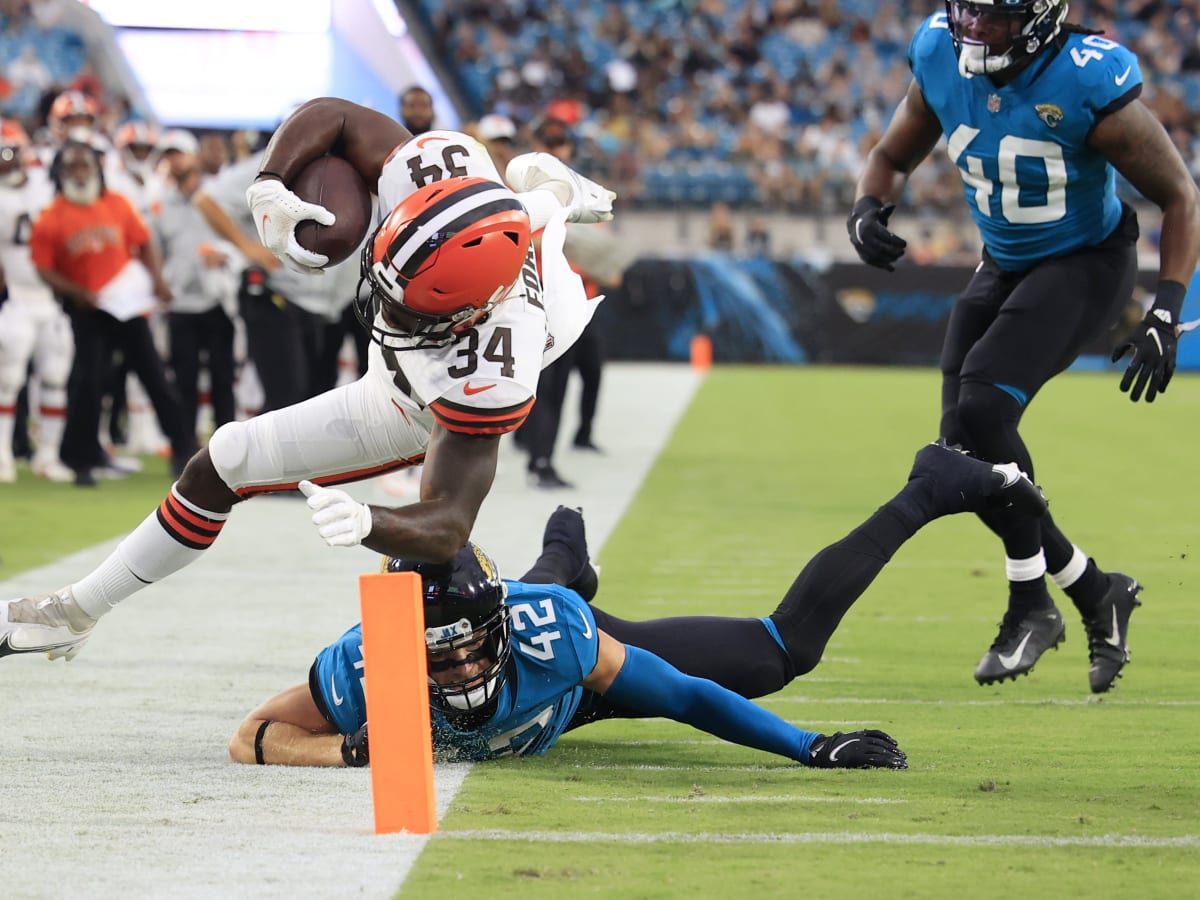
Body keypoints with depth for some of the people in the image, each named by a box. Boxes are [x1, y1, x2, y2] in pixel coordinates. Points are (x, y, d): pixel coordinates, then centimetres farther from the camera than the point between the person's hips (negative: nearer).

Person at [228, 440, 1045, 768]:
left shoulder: (548, 634, -45)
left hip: (587, 666, -2)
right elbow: (251, 736, -35)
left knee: (786, 648, 7)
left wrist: (812, 749, -33)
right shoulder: (360, 672, -45)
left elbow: (683, 696, -34)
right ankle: (565, 550, 79)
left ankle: (933, 493, 26)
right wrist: (350, 749, -53)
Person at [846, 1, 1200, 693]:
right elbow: (894, 157, 8)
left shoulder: (1087, 83, -27)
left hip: (1085, 267, -7)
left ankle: (1032, 604, -10)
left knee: (980, 408, -26)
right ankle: (1096, 594, 14)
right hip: (1005, 268, 7)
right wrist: (869, 209, -15)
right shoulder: (940, 59, -10)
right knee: (966, 447, -2)